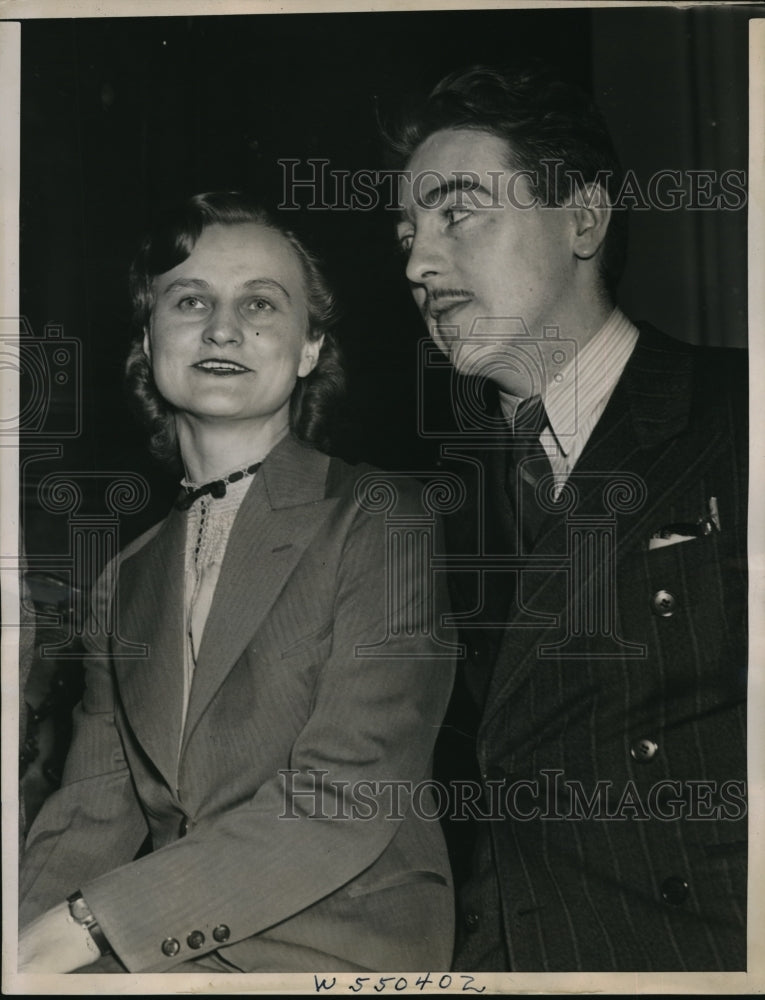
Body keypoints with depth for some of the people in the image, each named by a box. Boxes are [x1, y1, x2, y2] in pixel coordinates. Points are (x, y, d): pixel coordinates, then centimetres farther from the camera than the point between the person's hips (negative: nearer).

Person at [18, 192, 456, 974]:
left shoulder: (387, 522, -6)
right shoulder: (128, 579, 13)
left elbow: (347, 800, -14)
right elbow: (92, 813, 8)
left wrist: (80, 930, -17)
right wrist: (28, 931, -13)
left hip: (341, 948, -5)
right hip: (168, 952, 5)